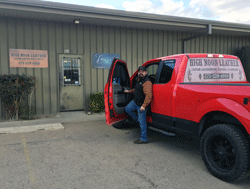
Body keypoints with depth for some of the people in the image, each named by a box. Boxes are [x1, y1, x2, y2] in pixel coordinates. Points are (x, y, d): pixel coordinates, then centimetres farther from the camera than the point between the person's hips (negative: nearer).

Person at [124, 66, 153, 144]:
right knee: (127, 109, 22)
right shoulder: (139, 80, 10)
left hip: (141, 104, -9)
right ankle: (138, 118, 32)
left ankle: (143, 139, 8)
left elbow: (148, 95, -31)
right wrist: (129, 91, 36)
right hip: (135, 101, 10)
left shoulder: (147, 82, -23)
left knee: (142, 122, -3)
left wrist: (143, 106, -34)